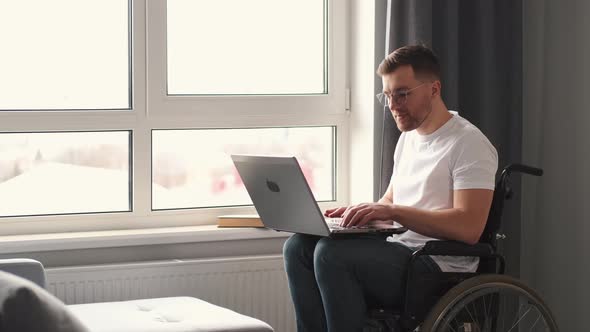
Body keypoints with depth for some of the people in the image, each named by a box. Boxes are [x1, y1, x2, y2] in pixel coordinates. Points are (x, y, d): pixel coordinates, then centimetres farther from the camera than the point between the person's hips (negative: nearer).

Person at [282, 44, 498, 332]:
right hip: (399, 253, 9)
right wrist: (359, 212, 3)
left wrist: (393, 211, -24)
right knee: (299, 246, -8)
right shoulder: (408, 137, 19)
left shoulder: (469, 143, -9)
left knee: (332, 252, -28)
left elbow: (469, 228, -20)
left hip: (439, 266, -9)